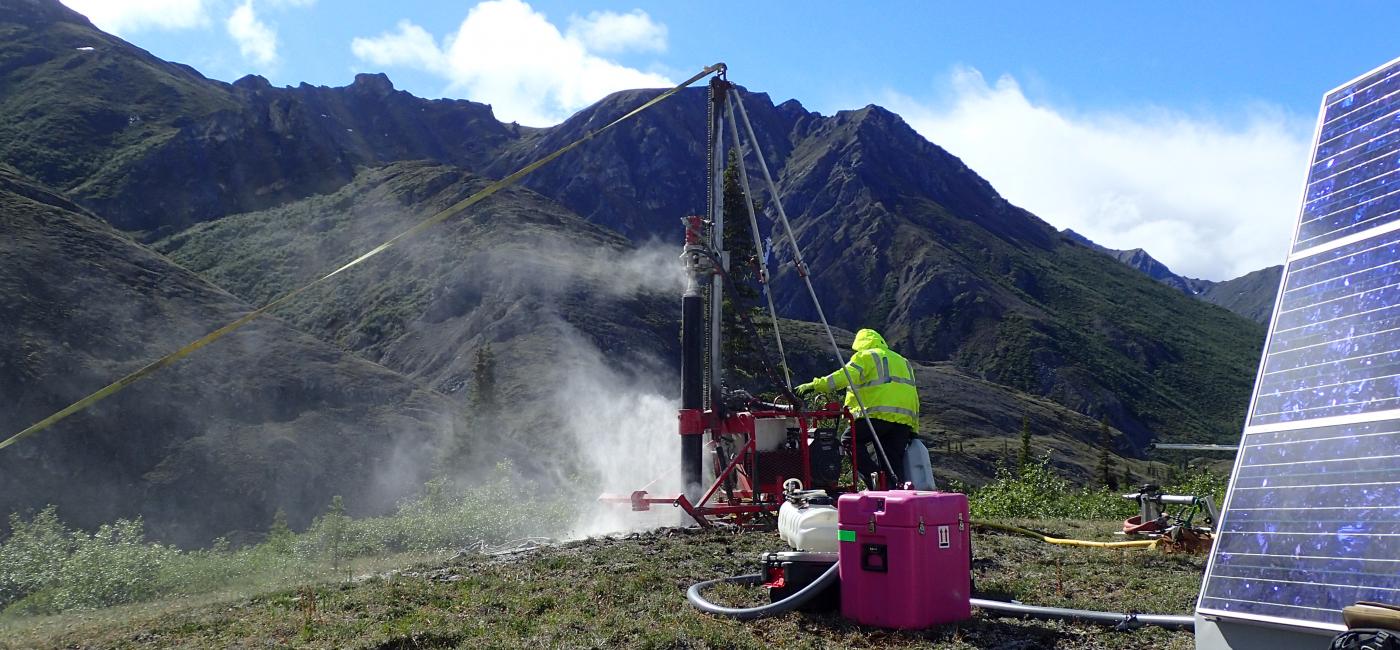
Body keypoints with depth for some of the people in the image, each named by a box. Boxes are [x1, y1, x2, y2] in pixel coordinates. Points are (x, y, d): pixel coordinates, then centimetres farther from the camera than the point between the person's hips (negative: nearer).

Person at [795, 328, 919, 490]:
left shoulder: (865, 356, 7)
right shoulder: (903, 361, 30)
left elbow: (844, 377, -10)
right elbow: (914, 396, 27)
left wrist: (814, 386, -9)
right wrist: (913, 429, 27)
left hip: (878, 414, -7)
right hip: (904, 420, 7)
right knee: (894, 460, 8)